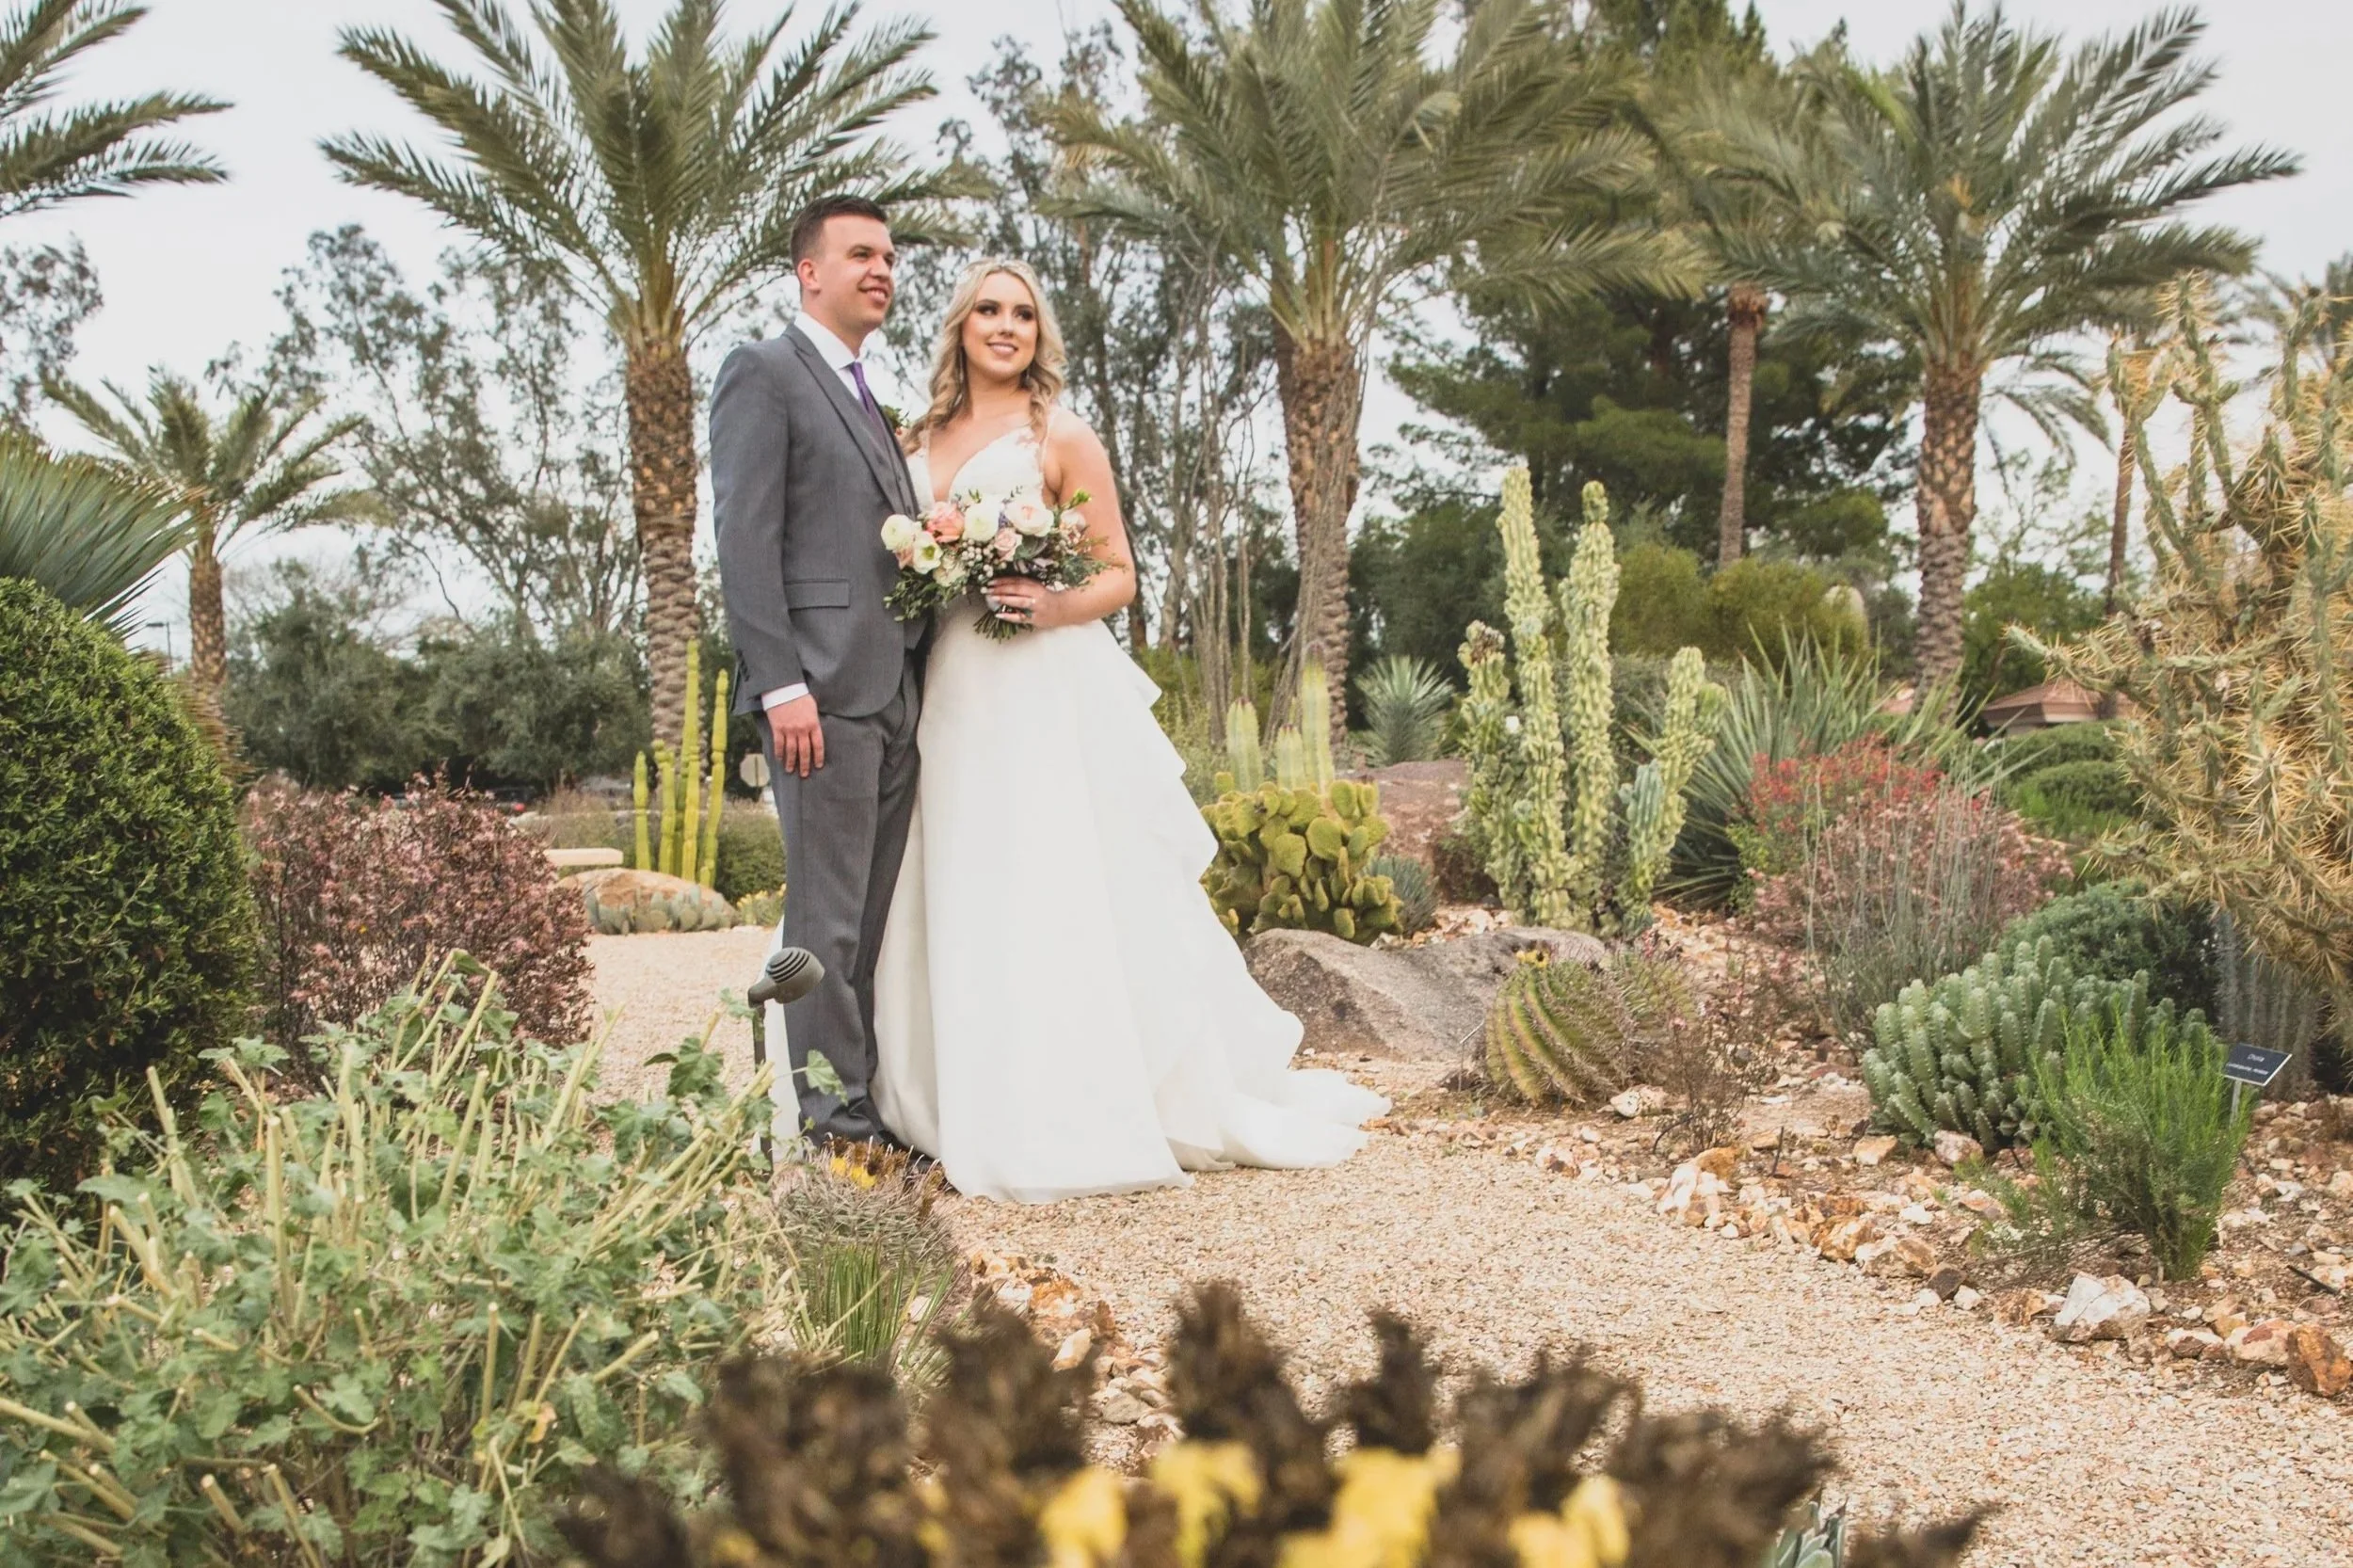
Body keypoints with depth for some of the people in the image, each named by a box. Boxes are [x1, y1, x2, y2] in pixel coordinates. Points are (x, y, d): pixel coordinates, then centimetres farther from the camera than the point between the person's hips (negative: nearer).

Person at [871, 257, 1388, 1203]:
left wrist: (1053, 604, -17)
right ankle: (992, 1109, 12)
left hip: (1044, 692, -5)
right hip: (949, 698, 5)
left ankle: (1095, 1115, -1)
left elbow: (1119, 577, 3)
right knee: (961, 903, 3)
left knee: (1064, 895, -8)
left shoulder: (1062, 439, 4)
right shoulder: (919, 441, 17)